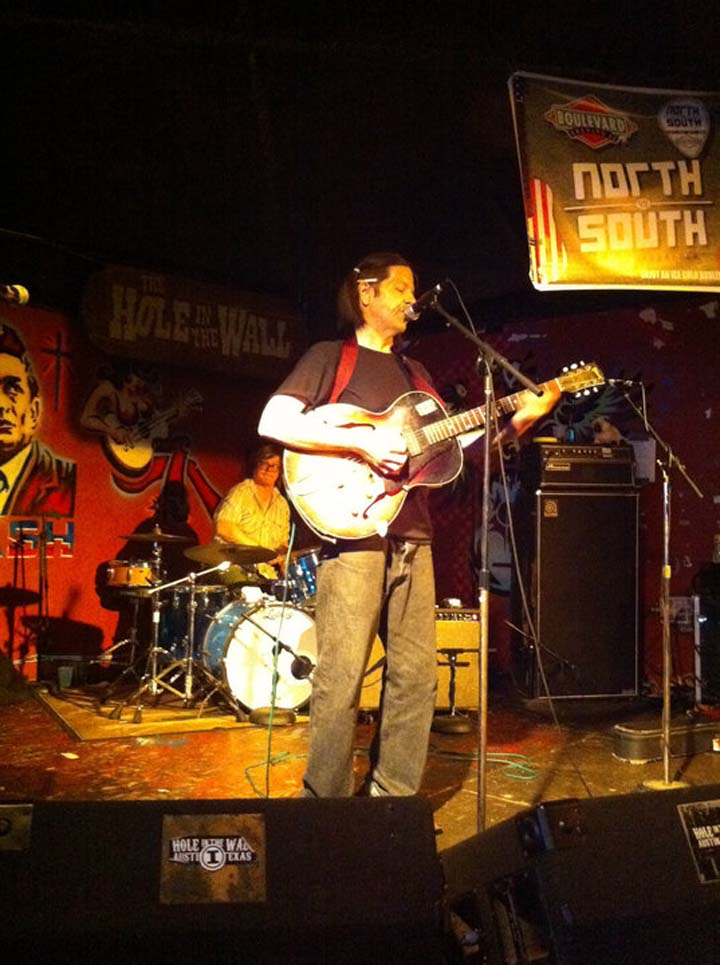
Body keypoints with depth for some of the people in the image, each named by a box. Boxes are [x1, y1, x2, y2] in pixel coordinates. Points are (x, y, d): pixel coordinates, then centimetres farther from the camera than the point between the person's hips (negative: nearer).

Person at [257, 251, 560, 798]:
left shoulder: (413, 374, 23)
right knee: (342, 677, -7)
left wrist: (519, 420, 6)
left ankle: (391, 794, 18)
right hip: (353, 529, -7)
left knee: (417, 675, 7)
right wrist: (361, 441, -16)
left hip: (412, 537, 7)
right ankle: (326, 803, 4)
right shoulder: (330, 357, 4)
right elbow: (272, 422, -10)